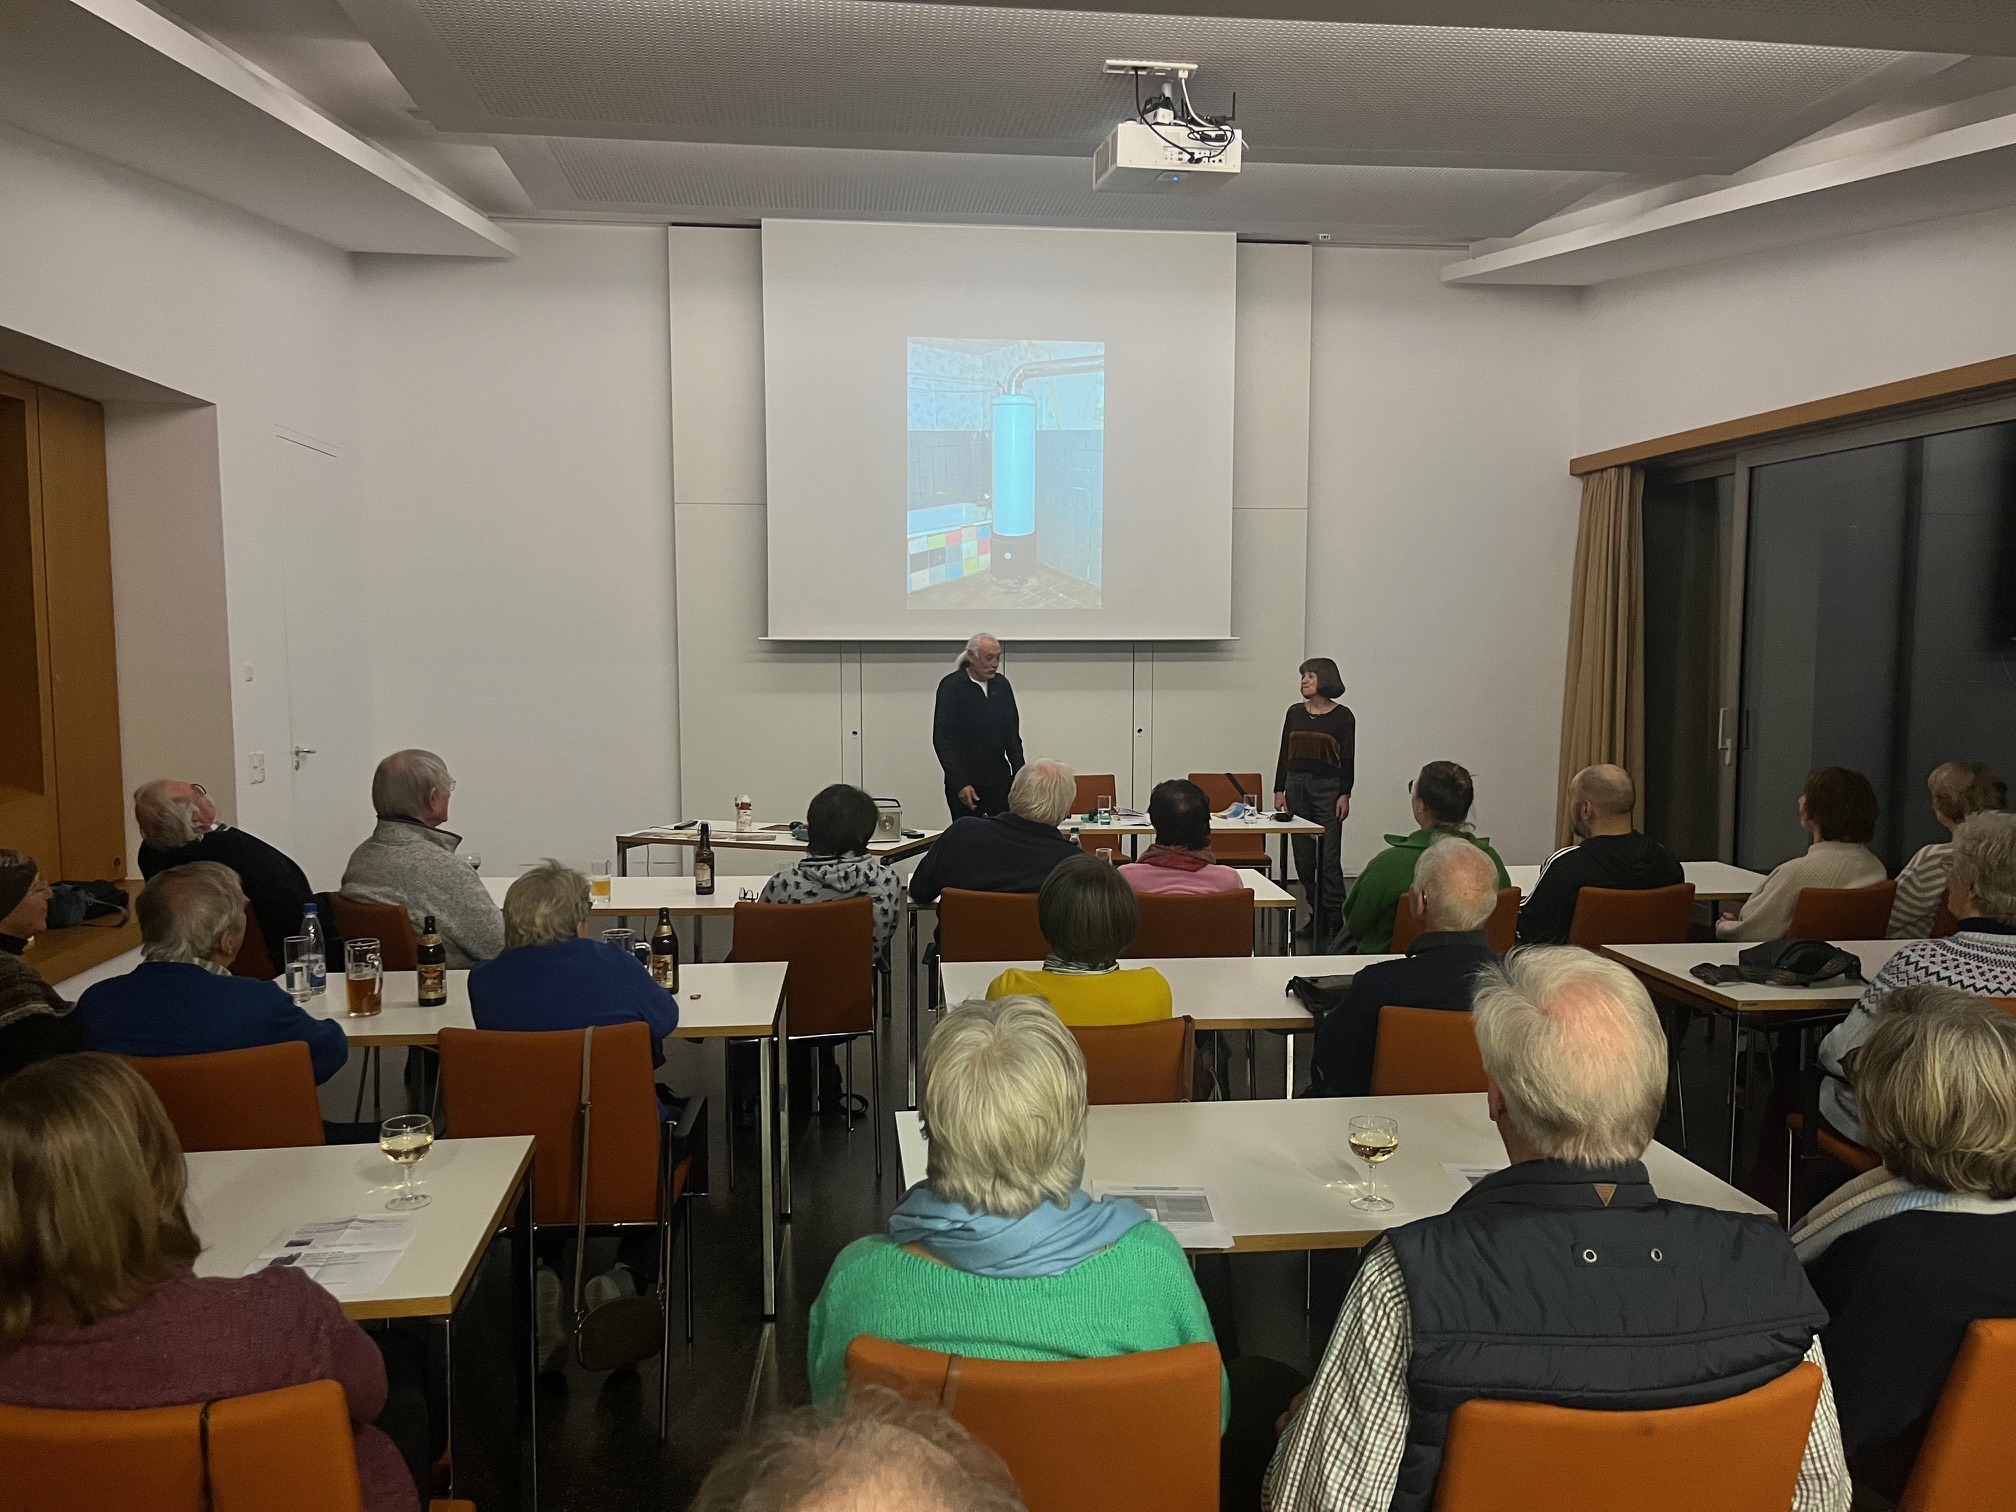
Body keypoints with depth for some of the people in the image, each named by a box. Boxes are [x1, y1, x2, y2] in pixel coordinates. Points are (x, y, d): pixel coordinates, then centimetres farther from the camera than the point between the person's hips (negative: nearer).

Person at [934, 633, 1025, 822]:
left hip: (1000, 782, 5)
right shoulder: (951, 685, -7)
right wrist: (960, 784, -16)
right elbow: (942, 739, -10)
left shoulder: (1002, 685, 10)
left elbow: (1013, 735, 17)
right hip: (965, 785, -4)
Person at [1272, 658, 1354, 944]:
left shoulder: (1343, 716, -1)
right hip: (1296, 785, 4)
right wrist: (1279, 790, 4)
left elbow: (1348, 760, -2)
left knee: (1329, 857, -8)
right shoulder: (1295, 712, 9)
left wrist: (1345, 794, -9)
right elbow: (1284, 754, 10)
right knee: (1303, 857, 6)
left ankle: (1336, 918, -2)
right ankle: (1316, 915, 15)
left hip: (1328, 788, -4)